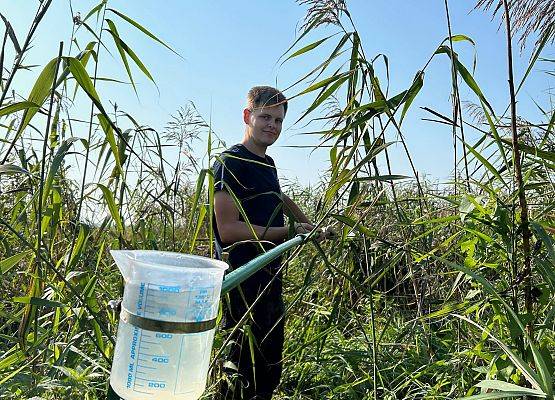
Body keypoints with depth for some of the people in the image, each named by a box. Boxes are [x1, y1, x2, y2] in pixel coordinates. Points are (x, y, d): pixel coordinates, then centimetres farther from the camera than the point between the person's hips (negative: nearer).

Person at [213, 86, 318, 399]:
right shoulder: (231, 163, -12)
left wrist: (310, 225, 40)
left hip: (271, 278, 9)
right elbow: (228, 230, -20)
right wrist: (288, 232, -18)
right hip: (245, 282, -9)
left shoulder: (268, 163, 14)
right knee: (246, 370, -6)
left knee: (270, 372, 17)